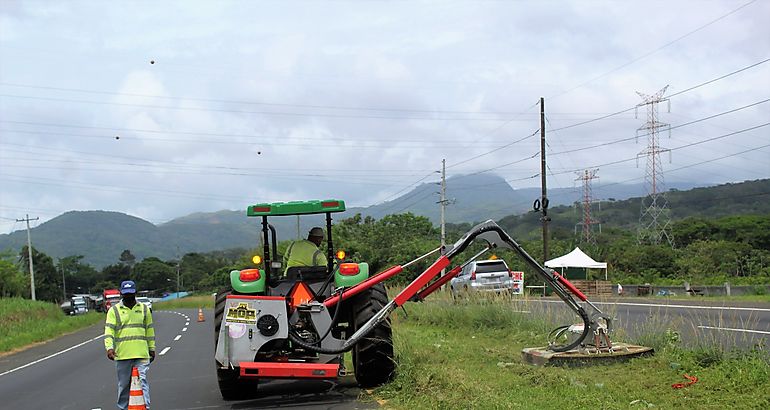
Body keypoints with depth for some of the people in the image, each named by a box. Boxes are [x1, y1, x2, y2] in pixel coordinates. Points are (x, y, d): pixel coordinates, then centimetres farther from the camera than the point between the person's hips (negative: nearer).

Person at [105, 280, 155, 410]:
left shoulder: (144, 309, 11)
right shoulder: (114, 310, 4)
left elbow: (150, 330, 16)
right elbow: (109, 331, -6)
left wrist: (152, 349, 16)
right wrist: (109, 347, -20)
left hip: (141, 354, 0)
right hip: (122, 355, 0)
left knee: (142, 381, -8)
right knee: (123, 384, 9)